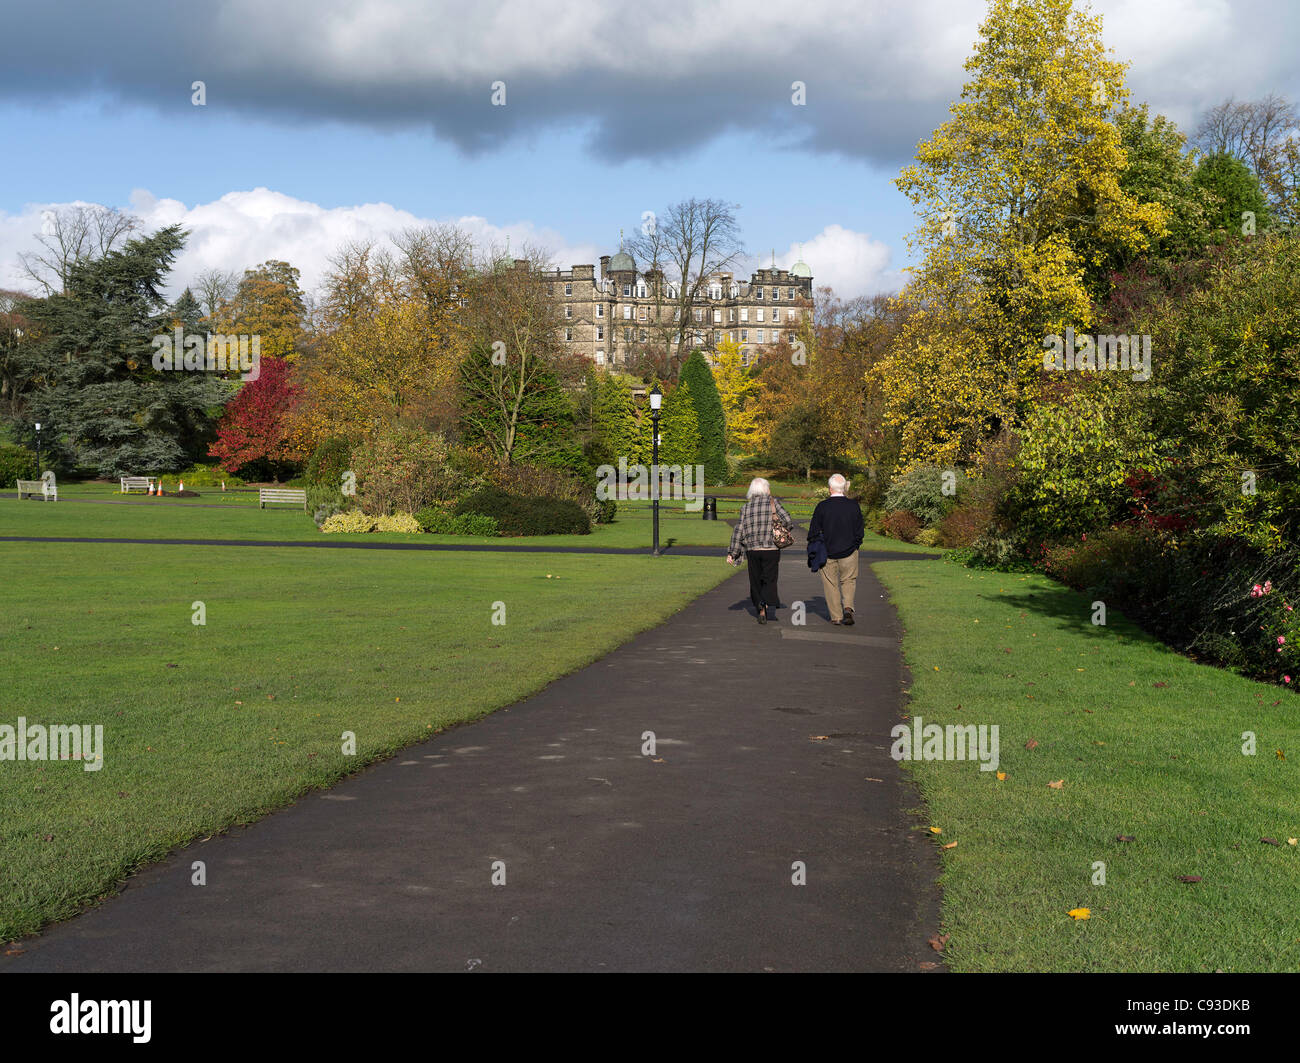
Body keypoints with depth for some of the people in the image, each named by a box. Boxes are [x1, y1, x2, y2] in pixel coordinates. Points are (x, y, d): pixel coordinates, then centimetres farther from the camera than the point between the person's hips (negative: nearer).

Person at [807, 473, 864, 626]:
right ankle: (848, 607, -7)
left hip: (827, 553, -1)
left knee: (831, 584, 11)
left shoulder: (822, 506, -10)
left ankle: (836, 616, 12)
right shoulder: (853, 506, -6)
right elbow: (859, 532, 1)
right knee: (849, 580, 16)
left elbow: (813, 532, -5)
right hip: (849, 552, 1)